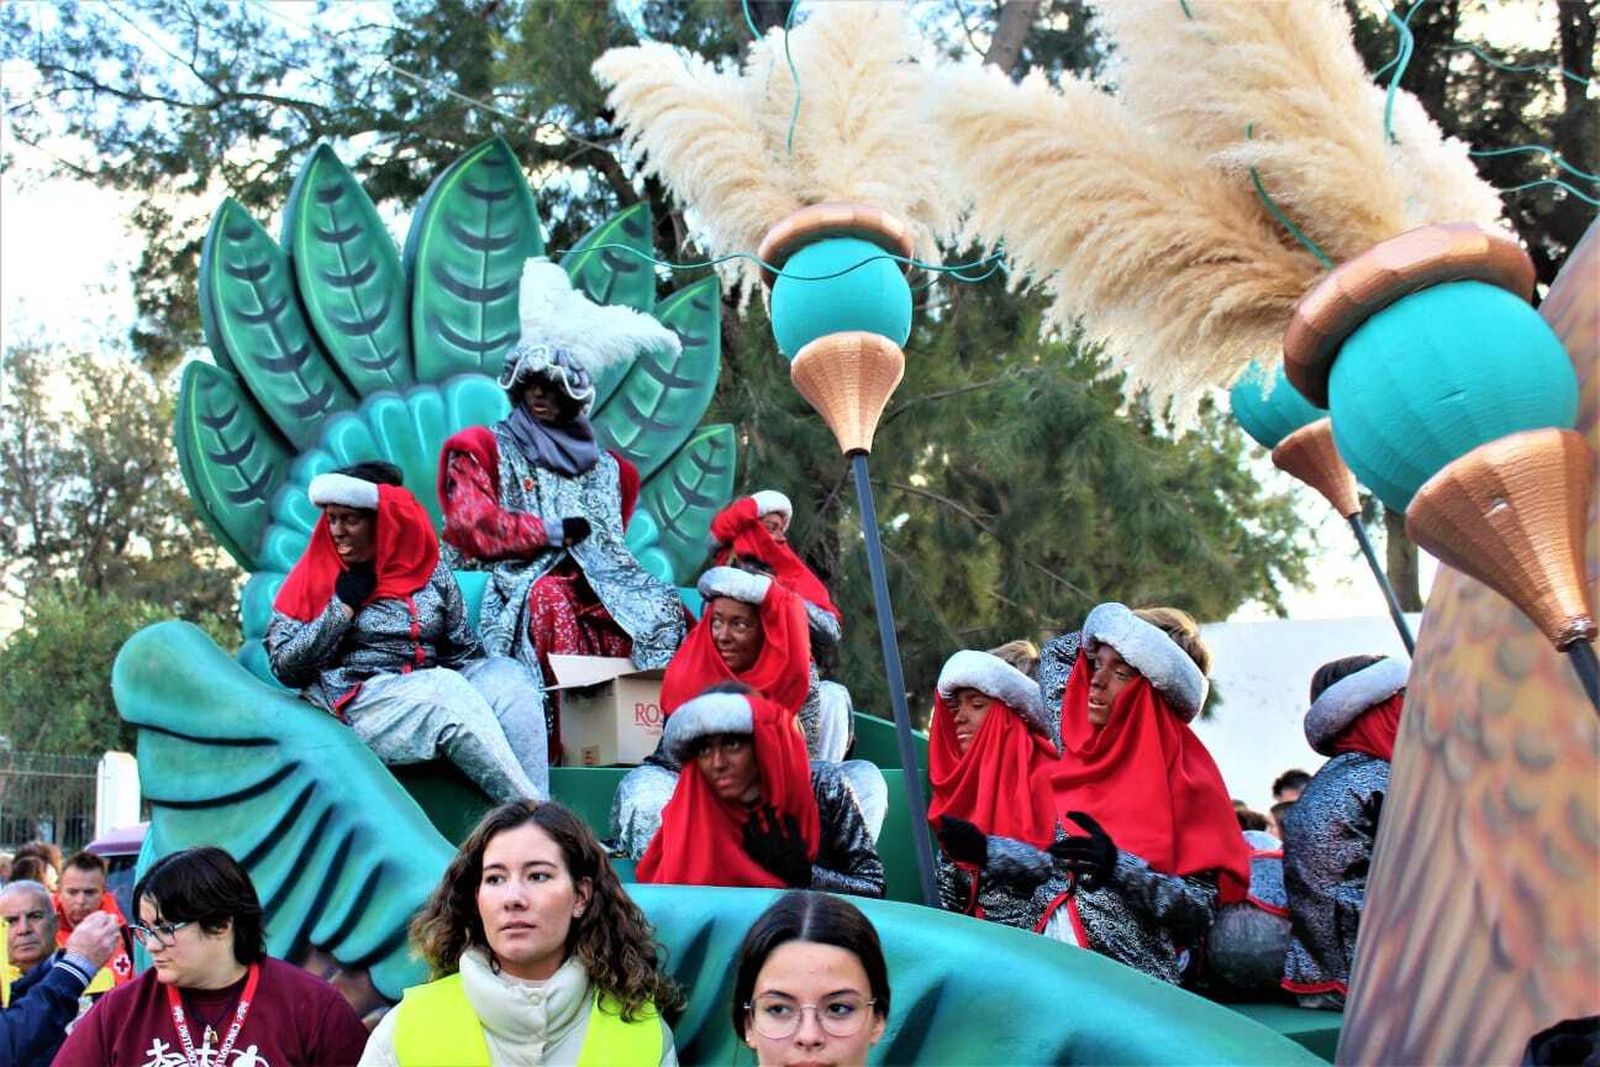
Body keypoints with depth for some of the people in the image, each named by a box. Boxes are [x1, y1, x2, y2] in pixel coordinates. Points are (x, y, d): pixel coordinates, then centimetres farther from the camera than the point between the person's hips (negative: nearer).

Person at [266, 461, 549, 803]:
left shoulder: (430, 570, 13)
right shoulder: (314, 576, 6)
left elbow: (465, 651, 16)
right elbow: (284, 667, 0)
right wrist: (344, 605, -6)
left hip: (438, 698, 4)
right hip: (357, 704, -4)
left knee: (511, 675, -22)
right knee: (445, 688, -30)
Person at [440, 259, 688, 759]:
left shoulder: (603, 467, 27)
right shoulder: (485, 448, 13)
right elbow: (473, 527, -2)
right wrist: (557, 532, -3)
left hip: (594, 582, 5)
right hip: (520, 582, -5)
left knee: (663, 609, -26)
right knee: (551, 602, -40)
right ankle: (563, 749, -45)